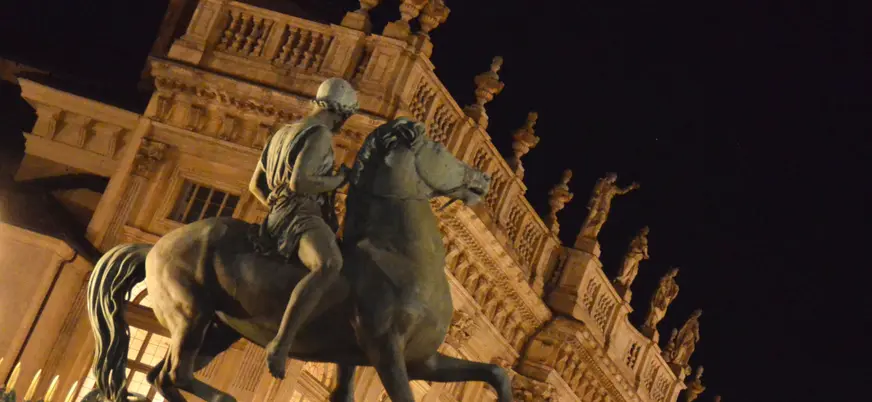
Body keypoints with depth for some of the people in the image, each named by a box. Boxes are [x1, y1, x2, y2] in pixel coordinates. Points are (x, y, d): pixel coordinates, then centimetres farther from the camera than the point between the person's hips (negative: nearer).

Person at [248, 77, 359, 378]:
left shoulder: (283, 133, 25)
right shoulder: (320, 134, -6)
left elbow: (255, 185, 29)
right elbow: (299, 182, -21)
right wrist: (339, 179, -8)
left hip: (280, 214, 11)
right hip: (301, 214, -11)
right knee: (329, 265, -38)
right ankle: (279, 347, -51)